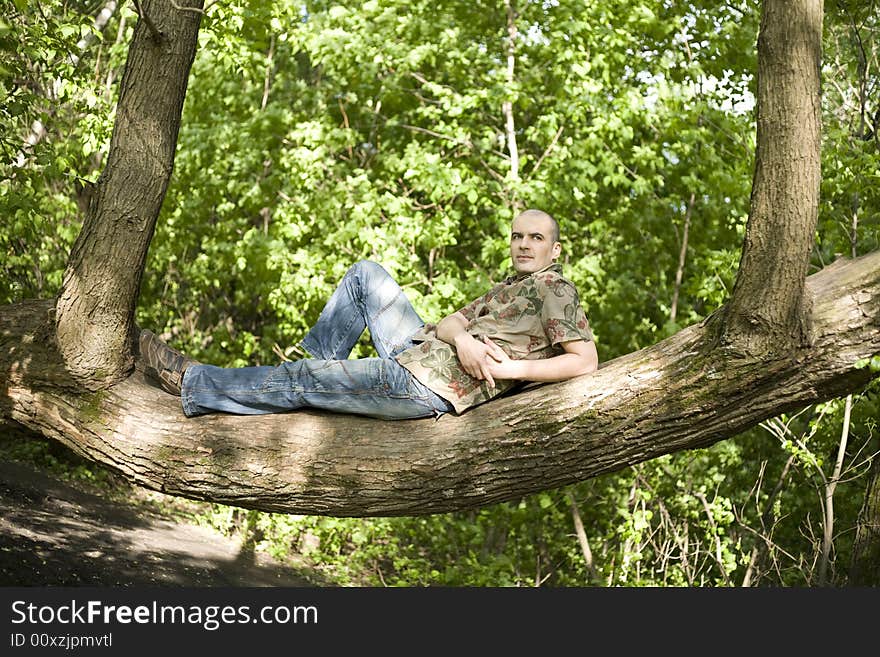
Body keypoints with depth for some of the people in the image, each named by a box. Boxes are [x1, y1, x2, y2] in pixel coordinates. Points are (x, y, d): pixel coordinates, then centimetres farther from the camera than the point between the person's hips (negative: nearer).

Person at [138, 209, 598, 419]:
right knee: (366, 273, 15)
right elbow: (450, 322, 10)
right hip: (418, 351, 9)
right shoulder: (509, 287, 22)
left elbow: (586, 361, -18)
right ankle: (321, 363, 11)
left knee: (299, 383, -4)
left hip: (427, 385, -9)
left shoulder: (553, 288, -6)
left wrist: (509, 370, -23)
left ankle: (192, 385, 8)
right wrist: (461, 337, -15)